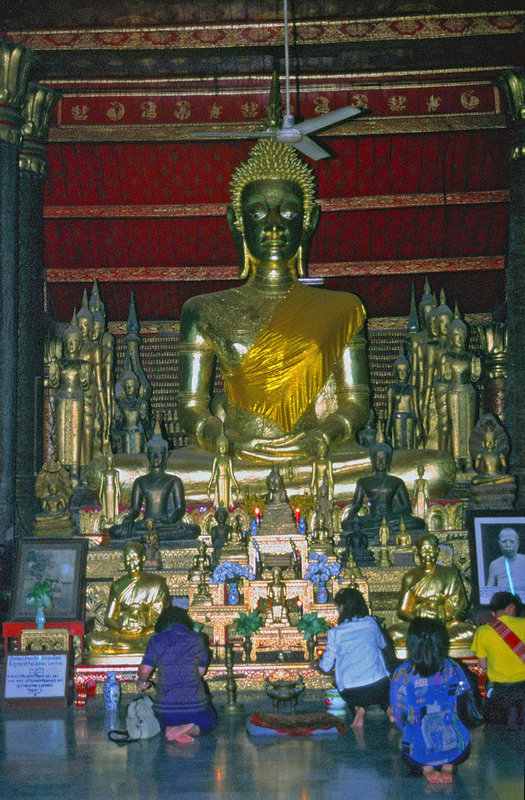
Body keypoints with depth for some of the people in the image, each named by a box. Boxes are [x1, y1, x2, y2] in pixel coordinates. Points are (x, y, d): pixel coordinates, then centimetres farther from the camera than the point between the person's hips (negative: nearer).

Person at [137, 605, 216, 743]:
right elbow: (201, 671, 4)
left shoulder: (157, 640, -7)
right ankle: (191, 729, -5)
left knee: (164, 723, 36)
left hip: (166, 705, 1)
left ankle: (170, 730, -3)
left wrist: (141, 682, 17)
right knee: (209, 721, 32)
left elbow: (144, 670, -6)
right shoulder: (198, 639, -2)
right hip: (195, 703, 0)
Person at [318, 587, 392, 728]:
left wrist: (317, 665, 23)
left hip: (352, 693, -2)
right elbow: (382, 645, 21)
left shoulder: (335, 633, -8)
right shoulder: (371, 623, 0)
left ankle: (358, 708, 4)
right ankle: (388, 707, 11)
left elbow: (325, 667, 0)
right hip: (379, 688, 2)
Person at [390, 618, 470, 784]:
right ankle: (448, 766, 6)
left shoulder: (402, 674, -11)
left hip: (417, 754, -1)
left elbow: (400, 719, -2)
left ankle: (425, 766, 4)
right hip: (457, 751, 1)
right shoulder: (453, 669, -5)